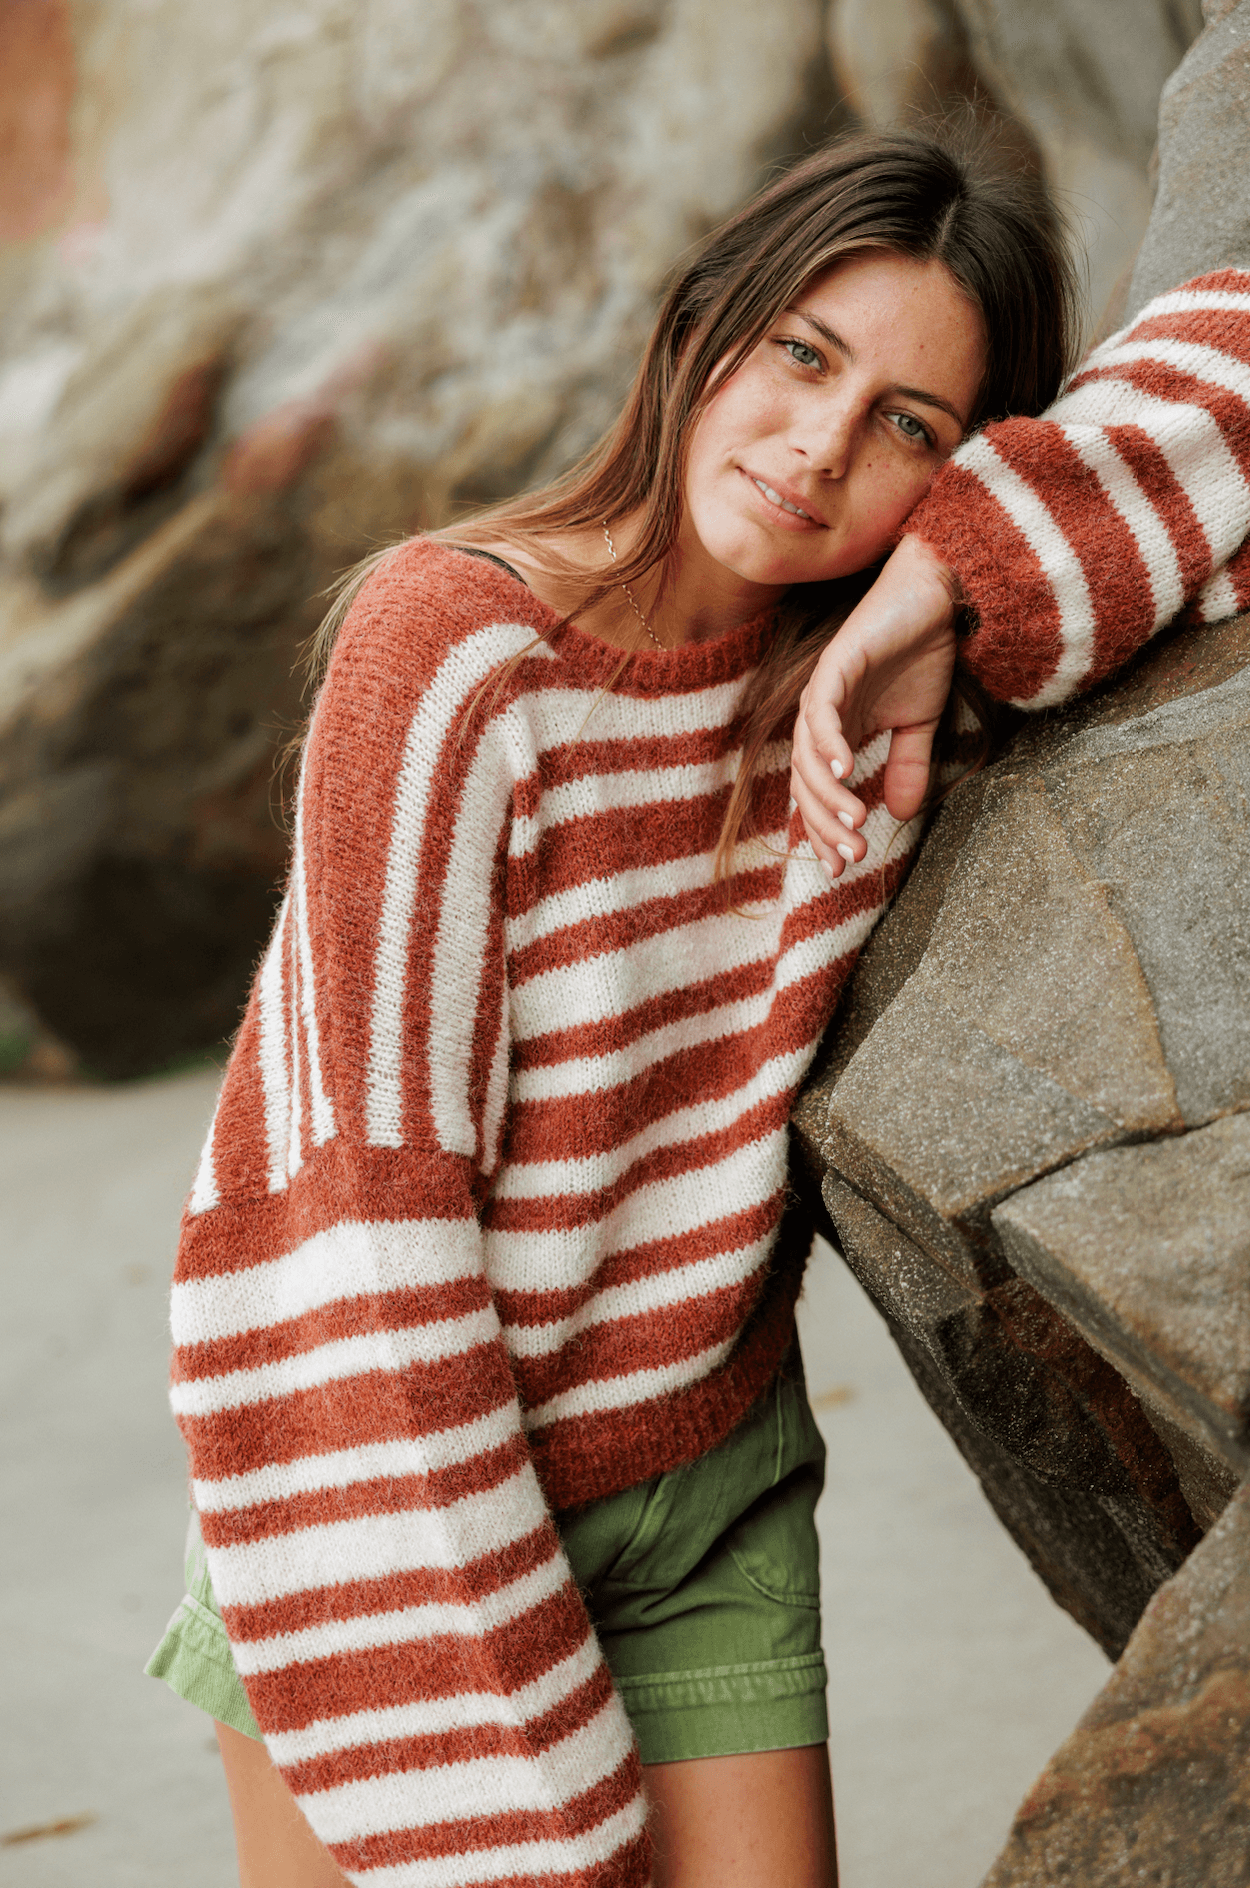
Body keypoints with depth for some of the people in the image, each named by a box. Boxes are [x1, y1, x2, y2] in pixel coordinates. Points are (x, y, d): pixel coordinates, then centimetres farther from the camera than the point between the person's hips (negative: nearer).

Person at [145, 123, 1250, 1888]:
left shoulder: (890, 651, -7)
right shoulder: (459, 644, -20)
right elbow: (354, 1190, -21)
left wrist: (949, 583, -26)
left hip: (710, 1501, 4)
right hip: (386, 1476, -3)